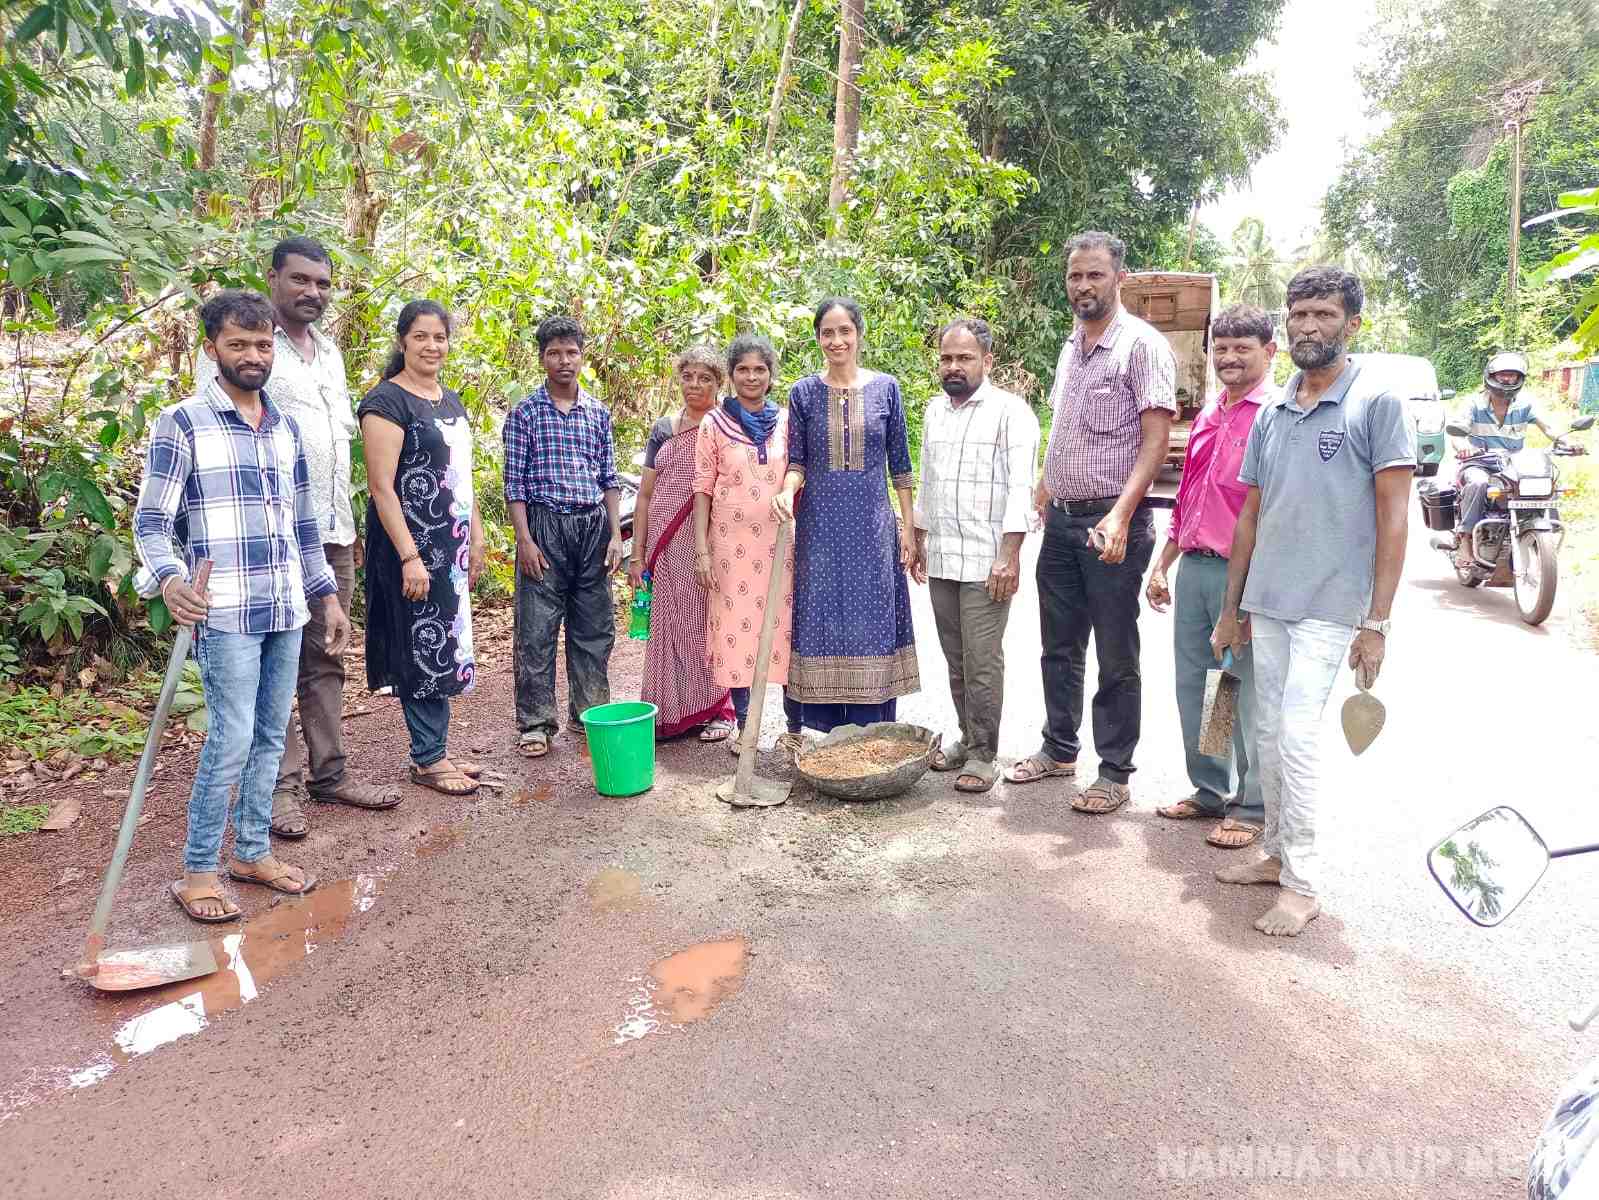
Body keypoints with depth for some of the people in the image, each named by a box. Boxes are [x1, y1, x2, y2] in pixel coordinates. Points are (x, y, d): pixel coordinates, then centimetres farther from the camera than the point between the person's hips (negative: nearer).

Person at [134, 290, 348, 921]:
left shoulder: (285, 427, 13)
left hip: (287, 611, 6)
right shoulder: (181, 424, -5)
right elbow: (152, 520, -8)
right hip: (226, 614, -6)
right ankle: (197, 871, 9)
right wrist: (168, 577, -28)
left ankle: (253, 851, 25)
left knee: (270, 737, 12)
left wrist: (328, 595, 17)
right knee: (232, 741, -6)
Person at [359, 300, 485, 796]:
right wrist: (410, 556, -22)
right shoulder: (387, 401, -11)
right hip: (411, 544, -8)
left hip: (451, 544, 8)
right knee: (424, 647, -2)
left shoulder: (452, 401, 14)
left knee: (444, 646, 11)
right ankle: (427, 759, 10)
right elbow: (382, 486, -17)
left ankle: (435, 750, 22)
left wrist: (475, 539, 16)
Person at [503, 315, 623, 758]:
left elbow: (608, 479, 12)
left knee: (594, 628, 9)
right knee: (537, 630, -1)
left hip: (593, 526, 4)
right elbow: (515, 481, -3)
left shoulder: (599, 413, 10)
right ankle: (535, 722, 9)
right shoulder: (525, 413, 0)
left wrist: (615, 534, 4)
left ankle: (591, 714, 21)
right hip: (544, 525, -3)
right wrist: (524, 539, -11)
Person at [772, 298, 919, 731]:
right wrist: (787, 491, -17)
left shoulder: (885, 388, 3)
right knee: (822, 622, 3)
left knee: (872, 626, 4)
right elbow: (797, 460, 5)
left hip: (872, 525, 0)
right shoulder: (803, 393, 3)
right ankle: (824, 736, 15)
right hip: (821, 525, 0)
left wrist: (908, 527, 3)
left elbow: (900, 464, 6)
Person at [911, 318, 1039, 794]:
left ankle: (983, 754, 6)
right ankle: (968, 738, 25)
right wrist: (918, 541, 20)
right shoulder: (934, 411, 16)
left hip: (985, 561, -6)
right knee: (955, 659, 13)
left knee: (982, 662, -4)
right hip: (940, 559, 7)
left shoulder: (1009, 410, -6)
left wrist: (1009, 556, -19)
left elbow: (1020, 487, -13)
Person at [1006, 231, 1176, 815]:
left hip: (1111, 524, -7)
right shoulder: (1070, 348, 14)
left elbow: (1155, 440, -16)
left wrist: (1120, 516, -26)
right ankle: (1059, 750, 30)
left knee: (1116, 658, 3)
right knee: (1060, 647, 15)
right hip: (1061, 520, 7)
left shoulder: (1143, 345, -10)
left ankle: (1115, 774, 14)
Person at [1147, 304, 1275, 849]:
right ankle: (1210, 790, 28)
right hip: (1193, 568, 8)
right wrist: (1162, 564, 19)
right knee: (1192, 686, 13)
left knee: (1249, 695, 2)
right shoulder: (1207, 417, 16)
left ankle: (1252, 808, 15)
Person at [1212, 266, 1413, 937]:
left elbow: (1393, 517, -7)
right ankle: (1276, 853, 25)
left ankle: (1302, 884, 3)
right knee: (1269, 733, 10)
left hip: (1330, 605, -6)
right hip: (1266, 604, 6)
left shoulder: (1375, 402, -4)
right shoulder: (1271, 414, 12)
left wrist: (1377, 622, -12)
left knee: (1297, 734, -9)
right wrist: (1232, 607, 15)